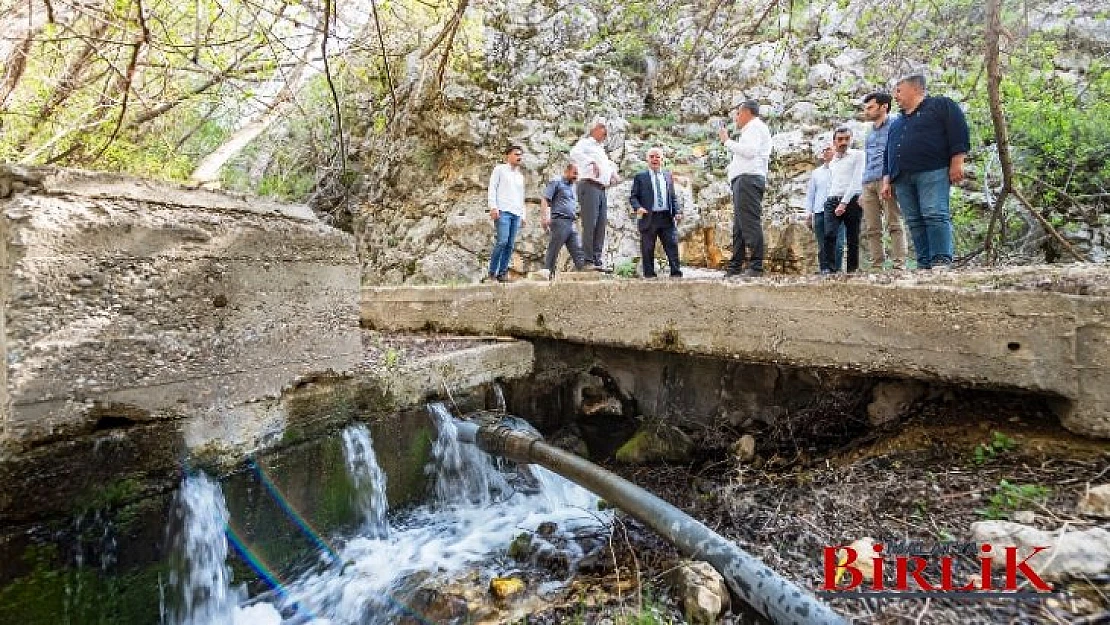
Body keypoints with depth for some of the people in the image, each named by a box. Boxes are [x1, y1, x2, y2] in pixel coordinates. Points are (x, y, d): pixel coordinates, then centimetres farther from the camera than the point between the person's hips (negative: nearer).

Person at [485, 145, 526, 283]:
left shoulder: (520, 175, 25)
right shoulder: (500, 169, 9)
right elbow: (492, 188, 1)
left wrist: (523, 215, 17)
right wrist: (493, 207, -11)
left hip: (516, 213, 6)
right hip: (503, 211, -6)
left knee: (510, 244, -1)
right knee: (502, 241, -17)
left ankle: (502, 273, 3)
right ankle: (492, 273, -10)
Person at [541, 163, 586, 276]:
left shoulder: (573, 187, 25)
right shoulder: (556, 183, 2)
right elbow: (544, 199, -8)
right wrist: (545, 216, -19)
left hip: (572, 223, 8)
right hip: (560, 221, -8)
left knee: (578, 250, -2)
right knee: (553, 251, -5)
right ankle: (548, 274, -1)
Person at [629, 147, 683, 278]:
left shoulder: (668, 176, 19)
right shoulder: (640, 177, 8)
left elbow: (673, 197, 19)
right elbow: (633, 196, 4)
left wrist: (677, 211, 4)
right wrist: (638, 207, -16)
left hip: (667, 218, 3)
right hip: (649, 218, -3)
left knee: (672, 246, -1)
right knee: (648, 249, 0)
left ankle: (676, 273, 3)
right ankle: (649, 274, 7)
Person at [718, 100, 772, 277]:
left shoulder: (755, 126, 2)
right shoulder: (752, 130, 32)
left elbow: (750, 150, -15)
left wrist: (727, 141, -7)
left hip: (748, 178, -11)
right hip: (743, 181, 11)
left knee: (750, 222, -16)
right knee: (739, 225, 7)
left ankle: (756, 267, -21)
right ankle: (734, 269, 8)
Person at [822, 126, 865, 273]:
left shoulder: (857, 155, 6)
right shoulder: (832, 163, 22)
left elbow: (857, 181, -5)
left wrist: (844, 203, -13)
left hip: (852, 201, -3)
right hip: (832, 201, 4)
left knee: (852, 240, -2)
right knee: (829, 235, -17)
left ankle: (852, 271, 1)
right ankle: (831, 269, -20)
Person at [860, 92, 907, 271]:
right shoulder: (870, 133, 28)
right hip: (868, 183, 7)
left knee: (894, 224, -12)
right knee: (871, 229, 0)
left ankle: (899, 265, -17)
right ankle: (876, 266, 0)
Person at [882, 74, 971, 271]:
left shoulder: (941, 105, 10)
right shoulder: (896, 124, 30)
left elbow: (959, 132, 0)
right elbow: (888, 154, 28)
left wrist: (956, 163, -11)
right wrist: (887, 180, 17)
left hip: (932, 172, -6)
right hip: (902, 179, 6)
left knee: (935, 215, -16)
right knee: (914, 222, -1)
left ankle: (942, 261, -19)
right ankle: (924, 264, -2)